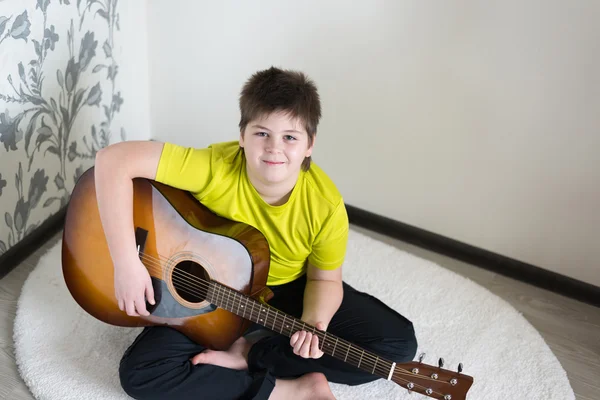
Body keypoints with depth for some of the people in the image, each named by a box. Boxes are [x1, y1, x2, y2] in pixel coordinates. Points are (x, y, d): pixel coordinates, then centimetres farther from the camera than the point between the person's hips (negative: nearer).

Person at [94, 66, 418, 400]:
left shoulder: (326, 205, -24)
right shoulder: (214, 167, -30)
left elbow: (324, 278, -8)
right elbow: (114, 159, -34)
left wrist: (314, 323, -31)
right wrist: (127, 264, -36)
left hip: (291, 289, 2)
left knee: (398, 343, -13)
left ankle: (247, 354, -11)